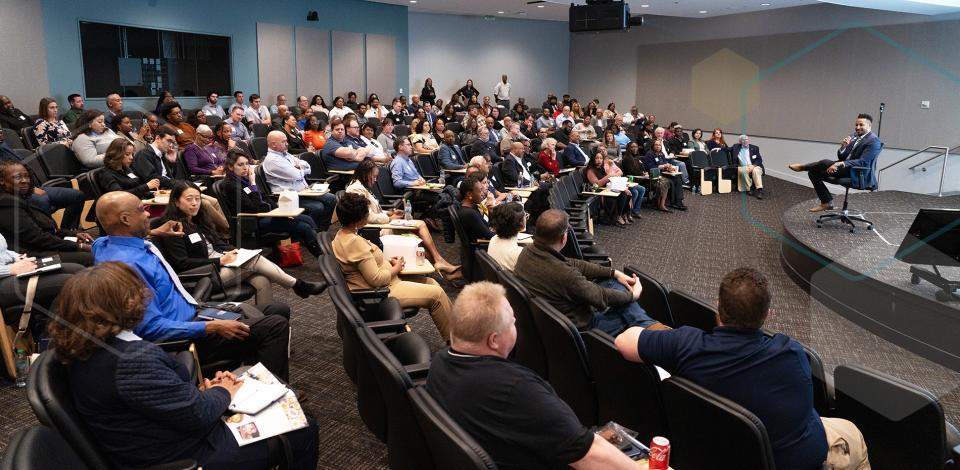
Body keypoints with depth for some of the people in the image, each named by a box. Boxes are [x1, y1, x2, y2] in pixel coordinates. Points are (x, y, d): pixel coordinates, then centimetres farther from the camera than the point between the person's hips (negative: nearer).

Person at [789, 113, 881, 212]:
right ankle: (827, 202, 2)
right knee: (813, 172, -2)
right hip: (844, 167, 9)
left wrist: (841, 164, -31)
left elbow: (863, 162, -21)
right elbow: (841, 157, 9)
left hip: (858, 175, -9)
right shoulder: (853, 136, 12)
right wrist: (843, 146, -13)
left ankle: (802, 167, 2)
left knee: (824, 163, -27)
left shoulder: (874, 141, -12)